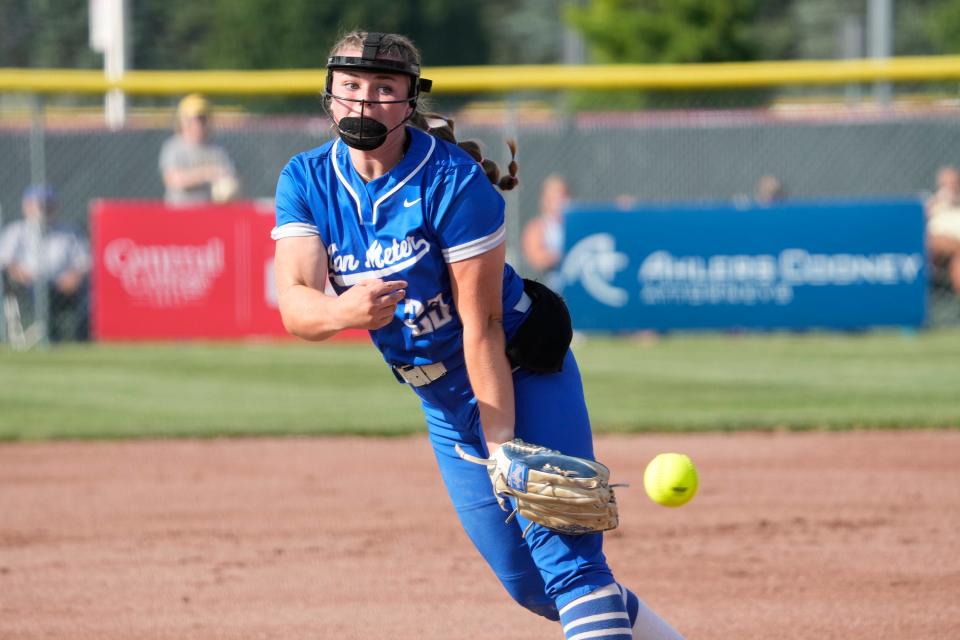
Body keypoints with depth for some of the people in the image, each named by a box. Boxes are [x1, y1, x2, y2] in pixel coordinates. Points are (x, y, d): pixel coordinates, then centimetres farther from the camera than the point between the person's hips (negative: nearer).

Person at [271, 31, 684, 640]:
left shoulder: (453, 181, -22)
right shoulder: (306, 181, -8)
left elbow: (481, 324, -22)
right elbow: (295, 303, -23)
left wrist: (503, 445, -25)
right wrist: (343, 310, -46)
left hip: (522, 376, -6)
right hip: (444, 404, 6)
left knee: (565, 559, -19)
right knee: (528, 584, 13)